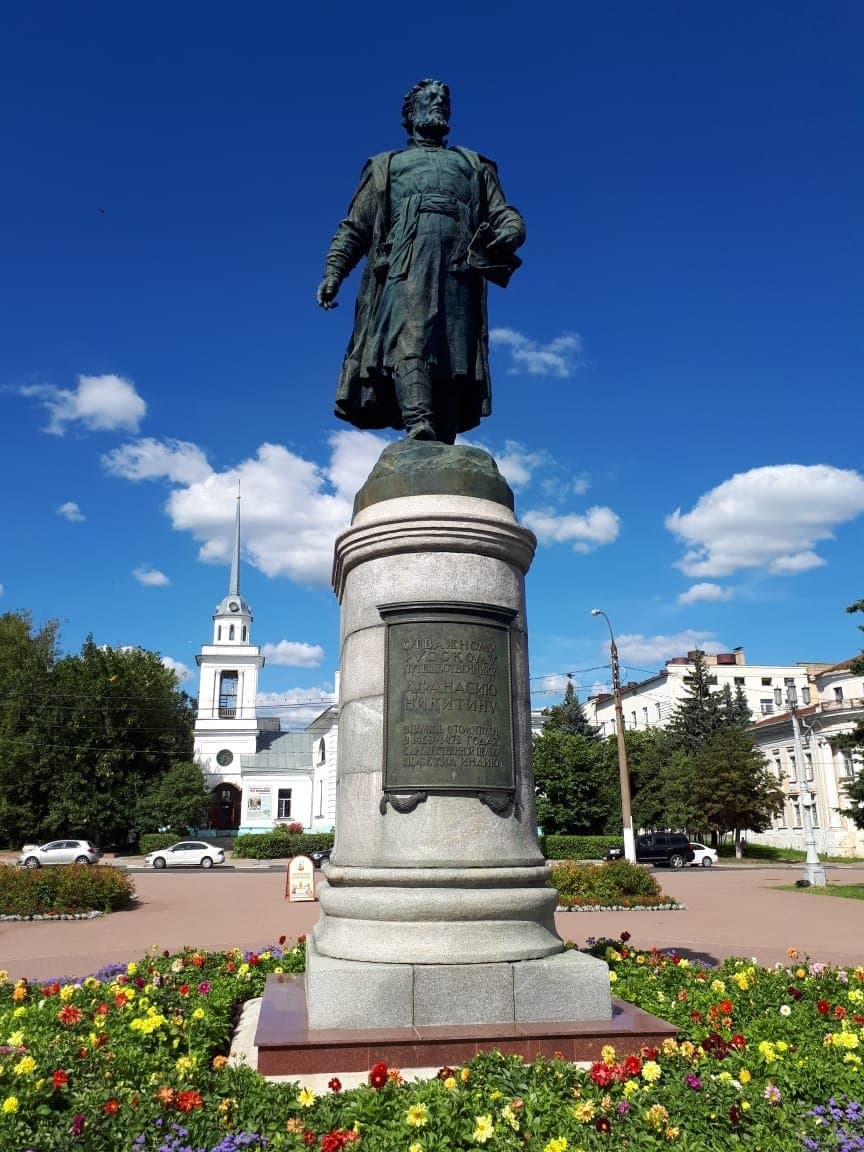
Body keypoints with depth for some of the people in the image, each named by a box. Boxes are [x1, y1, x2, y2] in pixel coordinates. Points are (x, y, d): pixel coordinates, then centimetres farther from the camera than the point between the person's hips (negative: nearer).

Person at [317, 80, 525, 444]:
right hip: (405, 260, -1)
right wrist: (333, 272, 4)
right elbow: (354, 227, 22)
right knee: (409, 333, -28)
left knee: (455, 359, -16)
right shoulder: (386, 165, 32)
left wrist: (508, 233, -4)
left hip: (460, 266, 1)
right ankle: (419, 426, -46)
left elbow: (507, 217, 23)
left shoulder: (474, 165, 36)